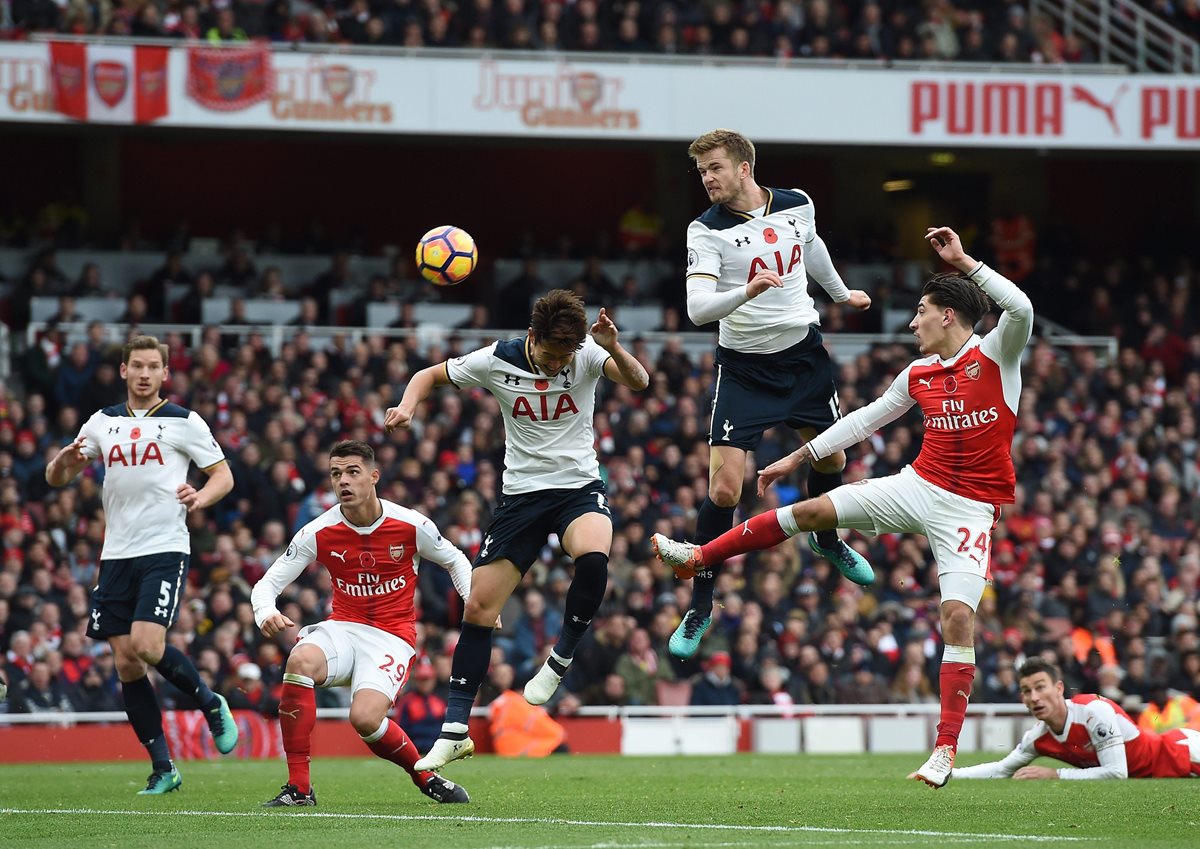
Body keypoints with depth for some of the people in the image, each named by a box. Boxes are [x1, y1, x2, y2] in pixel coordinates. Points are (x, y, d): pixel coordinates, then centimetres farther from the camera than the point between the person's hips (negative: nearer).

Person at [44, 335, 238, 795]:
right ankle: (163, 769, 8)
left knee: (147, 646, -21)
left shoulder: (183, 422, 1)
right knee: (126, 663, 0)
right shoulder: (103, 422, 12)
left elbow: (224, 475, 6)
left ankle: (211, 704, 6)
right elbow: (55, 477, 15)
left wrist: (201, 497, -15)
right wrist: (65, 459, -8)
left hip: (165, 550, -5)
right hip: (117, 554, 5)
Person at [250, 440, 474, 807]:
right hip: (343, 627, 2)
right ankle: (299, 787, -26)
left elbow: (455, 561, 12)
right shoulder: (319, 532, -5)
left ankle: (426, 777, 4)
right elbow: (267, 584, -3)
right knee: (301, 659, -33)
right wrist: (266, 614, -26)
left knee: (364, 718, -28)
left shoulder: (410, 525, -7)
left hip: (392, 636, -2)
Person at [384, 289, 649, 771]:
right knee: (478, 608, -4)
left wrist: (614, 350, -47)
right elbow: (429, 376, 6)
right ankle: (454, 732, 5)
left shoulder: (587, 355, -11)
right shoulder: (497, 362, -7)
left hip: (580, 487, -2)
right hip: (522, 492, 2)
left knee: (592, 556, -36)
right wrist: (408, 406, -15)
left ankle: (560, 659, -12)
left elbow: (639, 382, -27)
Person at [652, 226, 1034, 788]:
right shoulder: (919, 375, 9)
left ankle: (946, 748, -13)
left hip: (970, 507, -6)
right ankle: (699, 557, 15)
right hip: (919, 485, 6)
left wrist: (964, 261, -27)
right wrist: (798, 458, 21)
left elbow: (1021, 310, -29)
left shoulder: (996, 356, -8)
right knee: (810, 511, 1)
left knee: (958, 617, -18)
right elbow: (866, 419, 20)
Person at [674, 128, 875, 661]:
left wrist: (841, 293, 35)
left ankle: (827, 541, 52)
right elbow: (697, 307, -29)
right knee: (724, 488, -14)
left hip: (803, 353, 4)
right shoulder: (706, 231, -18)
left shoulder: (796, 205, -5)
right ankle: (700, 606, 0)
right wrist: (745, 291, -47)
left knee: (831, 459, 19)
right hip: (743, 367, -4)